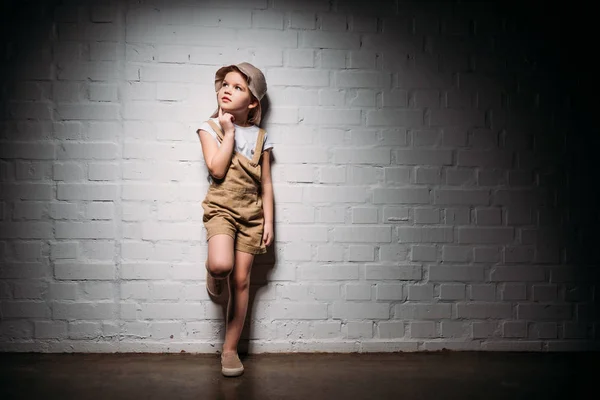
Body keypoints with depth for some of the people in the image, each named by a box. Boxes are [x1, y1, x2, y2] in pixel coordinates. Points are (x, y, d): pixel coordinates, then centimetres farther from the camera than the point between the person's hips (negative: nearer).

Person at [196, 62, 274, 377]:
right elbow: (217, 169, -14)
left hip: (251, 214, 2)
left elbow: (266, 183, 7)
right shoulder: (210, 128, 0)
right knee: (221, 265, -30)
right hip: (221, 209, -2)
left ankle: (230, 350, 18)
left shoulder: (260, 137, 6)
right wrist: (228, 132, -10)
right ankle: (213, 276, 10)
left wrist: (268, 221, 1)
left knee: (241, 281, 4)